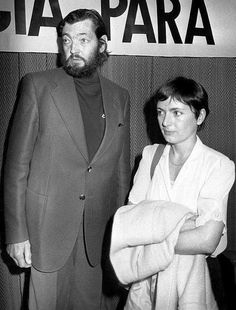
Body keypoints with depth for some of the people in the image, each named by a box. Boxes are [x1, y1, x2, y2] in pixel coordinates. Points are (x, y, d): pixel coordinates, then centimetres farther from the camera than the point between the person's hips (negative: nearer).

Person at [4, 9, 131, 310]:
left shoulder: (120, 97, 6)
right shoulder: (38, 86, -4)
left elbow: (121, 169, 9)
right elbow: (17, 164, -5)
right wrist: (16, 232, -9)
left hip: (96, 237, 3)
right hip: (47, 231, -2)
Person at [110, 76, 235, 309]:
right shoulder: (150, 155, -1)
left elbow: (207, 242, -20)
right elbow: (131, 216, -7)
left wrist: (149, 237, -16)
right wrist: (183, 224, -20)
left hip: (188, 275, -3)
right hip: (146, 275, 3)